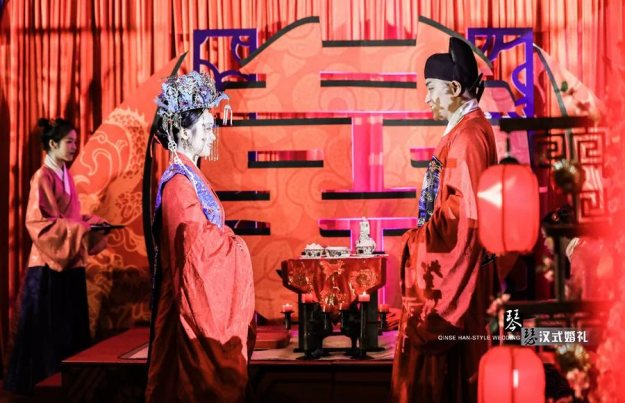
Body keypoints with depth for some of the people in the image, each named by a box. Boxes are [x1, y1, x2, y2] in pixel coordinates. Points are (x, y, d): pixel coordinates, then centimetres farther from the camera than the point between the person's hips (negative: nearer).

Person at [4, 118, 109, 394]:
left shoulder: (65, 176, 14)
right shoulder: (43, 177, -11)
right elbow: (38, 223, -18)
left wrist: (91, 223, 3)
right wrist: (81, 229, -22)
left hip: (70, 262, 8)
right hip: (49, 263, -8)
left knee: (69, 325, 10)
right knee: (47, 327, -1)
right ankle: (38, 380, 9)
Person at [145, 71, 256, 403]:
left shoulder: (191, 177, 13)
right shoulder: (179, 182, -16)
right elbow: (197, 242, -20)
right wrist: (234, 244, -6)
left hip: (208, 296, 9)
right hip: (195, 301, -9)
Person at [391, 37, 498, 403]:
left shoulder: (468, 134, -18)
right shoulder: (466, 129, 13)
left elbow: (466, 209, -22)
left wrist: (420, 239, -11)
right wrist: (425, 236, 12)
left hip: (453, 264, -10)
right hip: (445, 261, 10)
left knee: (439, 355, -1)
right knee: (450, 356, 16)